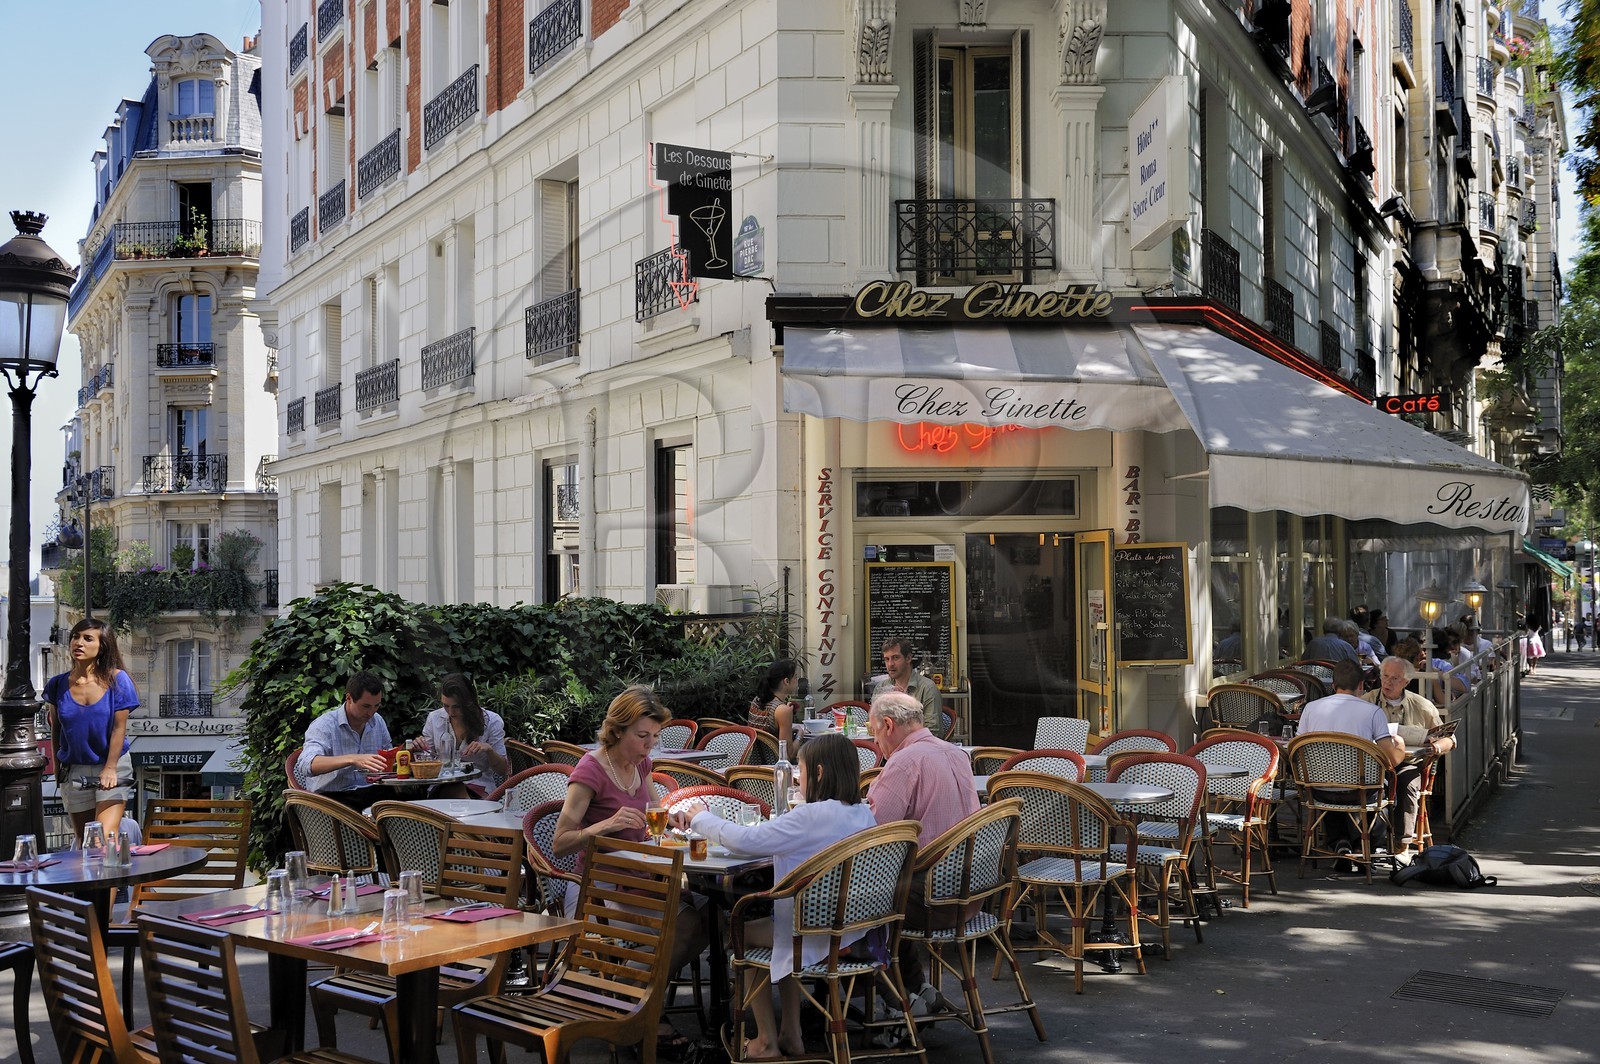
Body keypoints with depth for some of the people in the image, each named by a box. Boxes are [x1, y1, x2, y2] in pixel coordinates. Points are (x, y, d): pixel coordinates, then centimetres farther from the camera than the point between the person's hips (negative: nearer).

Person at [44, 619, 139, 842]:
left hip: (111, 767, -3)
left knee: (106, 838, -16)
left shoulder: (116, 680, -8)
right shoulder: (58, 684, 0)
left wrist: (110, 768, -13)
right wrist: (57, 764, 5)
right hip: (73, 771, 3)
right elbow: (55, 728, 8)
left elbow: (119, 727, -9)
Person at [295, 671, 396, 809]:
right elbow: (307, 765, -27)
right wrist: (352, 759, -39)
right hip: (333, 795, -5)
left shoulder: (378, 721, 13)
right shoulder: (324, 725, -8)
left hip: (372, 792, 5)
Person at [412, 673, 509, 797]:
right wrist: (418, 749, -7)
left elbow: (502, 770, 1)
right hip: (442, 786, 2)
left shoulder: (491, 721, -2)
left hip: (479, 786, -2)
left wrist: (488, 749, -19)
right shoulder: (434, 718, 7)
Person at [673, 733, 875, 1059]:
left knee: (742, 934, 16)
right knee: (785, 927, 33)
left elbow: (744, 840, -22)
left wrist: (700, 818, -5)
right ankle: (791, 1035, 33)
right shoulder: (863, 813, 2)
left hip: (822, 939, -8)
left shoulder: (811, 816, -22)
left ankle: (766, 1043, 20)